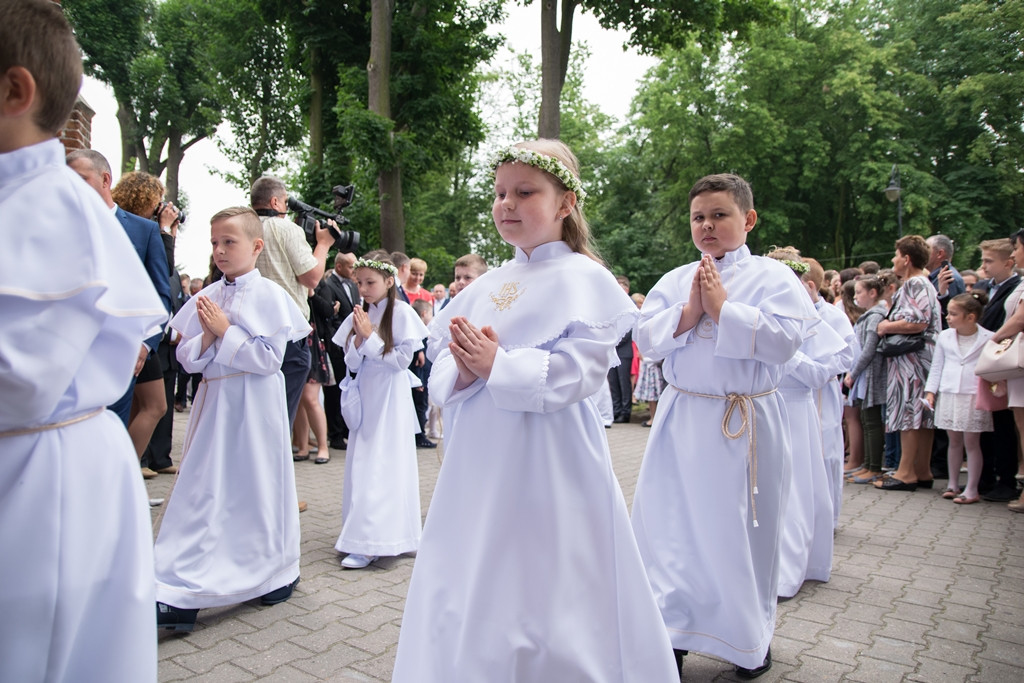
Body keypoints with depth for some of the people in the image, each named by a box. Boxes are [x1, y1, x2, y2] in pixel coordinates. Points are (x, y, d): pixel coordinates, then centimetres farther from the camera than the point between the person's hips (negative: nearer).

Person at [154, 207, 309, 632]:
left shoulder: (269, 295, -7)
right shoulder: (207, 297, 9)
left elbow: (269, 359, -14)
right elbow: (188, 359, 7)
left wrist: (226, 331, -15)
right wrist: (206, 337, -12)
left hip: (254, 405, -5)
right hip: (214, 401, 6)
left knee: (258, 488, 3)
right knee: (201, 490, 8)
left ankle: (276, 573, 20)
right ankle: (181, 594, 19)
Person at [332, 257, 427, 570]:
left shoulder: (401, 313, -8)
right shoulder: (359, 315, 7)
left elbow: (402, 359, -13)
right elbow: (351, 364, 6)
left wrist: (370, 336, -14)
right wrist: (358, 339, -11)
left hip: (390, 400, -6)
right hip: (365, 397, 6)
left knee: (383, 466, -5)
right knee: (361, 465, 8)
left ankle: (368, 543, -1)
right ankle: (366, 536, 19)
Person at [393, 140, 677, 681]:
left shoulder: (584, 280, -7)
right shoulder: (486, 287, 12)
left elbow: (578, 372, -18)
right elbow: (441, 370, 9)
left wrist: (496, 364, -21)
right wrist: (462, 373, -12)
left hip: (547, 462, -6)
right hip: (479, 460, 6)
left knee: (541, 599, 3)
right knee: (466, 595, 17)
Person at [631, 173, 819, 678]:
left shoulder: (773, 276, -3)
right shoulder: (674, 281, 9)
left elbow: (783, 339, -17)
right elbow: (646, 339, 1)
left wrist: (722, 307, -16)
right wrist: (689, 311, -13)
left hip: (745, 423, -3)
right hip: (683, 417, 4)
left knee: (740, 531, 7)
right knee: (671, 523, 7)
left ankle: (751, 639, 31)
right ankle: (675, 628, 27)